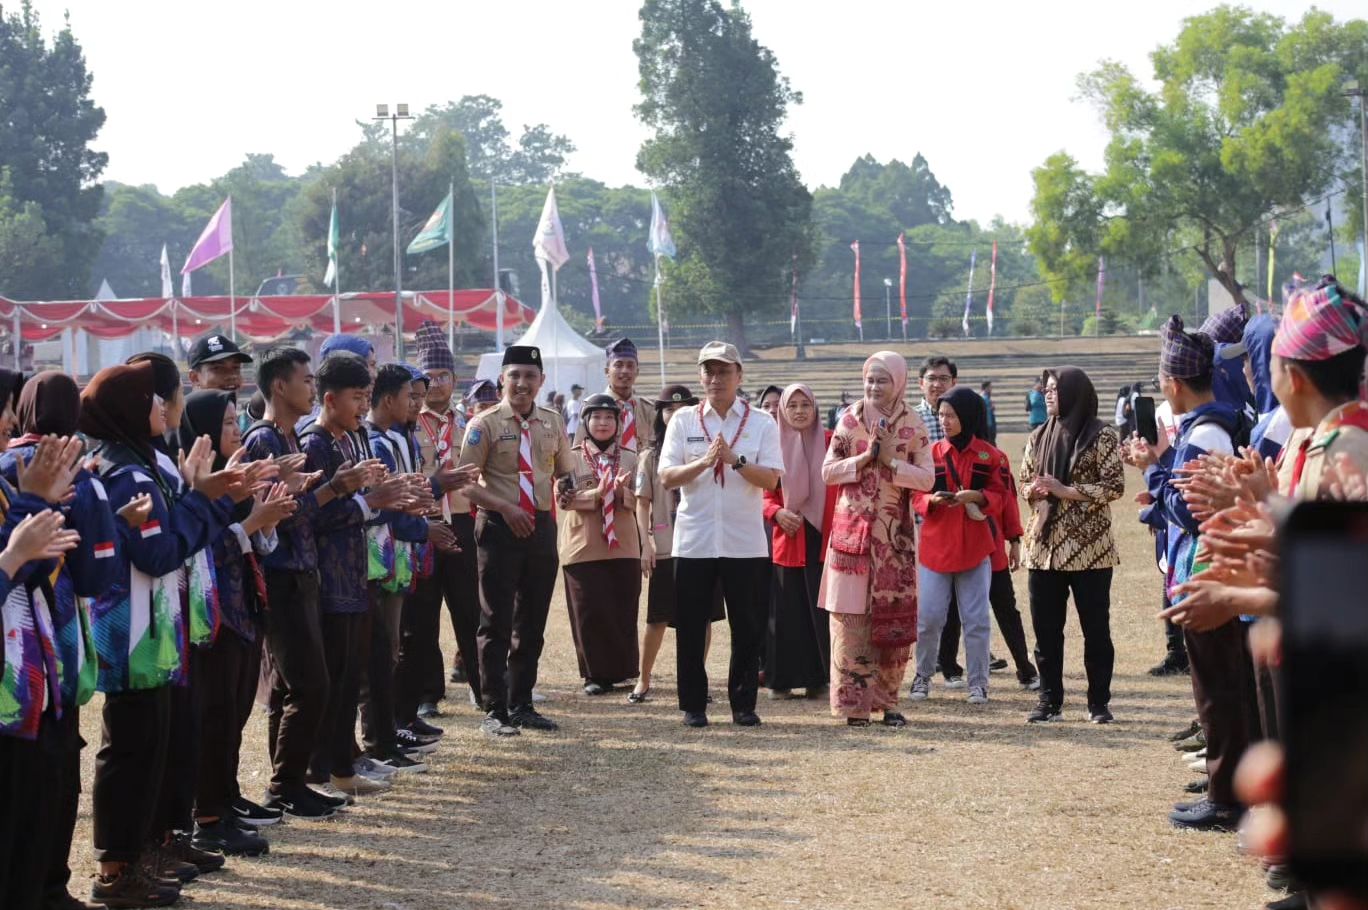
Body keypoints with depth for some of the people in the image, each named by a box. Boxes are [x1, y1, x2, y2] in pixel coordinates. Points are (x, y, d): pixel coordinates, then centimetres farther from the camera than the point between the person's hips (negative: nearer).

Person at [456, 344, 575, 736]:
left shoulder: (553, 423, 10)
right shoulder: (485, 424, -5)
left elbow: (566, 474, 19)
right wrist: (505, 508, -19)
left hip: (542, 526, 5)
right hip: (499, 528, -5)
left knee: (533, 623, 11)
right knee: (497, 623, -2)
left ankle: (521, 704, 21)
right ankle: (495, 711, 3)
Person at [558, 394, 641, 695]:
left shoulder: (629, 459, 11)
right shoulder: (572, 458, 4)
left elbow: (639, 500, 7)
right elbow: (563, 499, -7)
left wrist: (621, 491, -15)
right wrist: (598, 492, -21)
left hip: (623, 546, 2)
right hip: (584, 546, -2)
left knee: (624, 612, 1)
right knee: (590, 612, -4)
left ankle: (622, 671, 12)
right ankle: (595, 675, 5)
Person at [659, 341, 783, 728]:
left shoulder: (761, 425, 5)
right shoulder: (683, 421, 7)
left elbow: (771, 479, -6)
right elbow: (667, 477, -2)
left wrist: (734, 459, -19)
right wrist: (705, 461, -17)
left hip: (745, 543, 0)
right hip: (694, 541, 0)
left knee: (747, 627, 3)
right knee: (691, 627, 3)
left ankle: (743, 704, 13)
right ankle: (693, 705, 11)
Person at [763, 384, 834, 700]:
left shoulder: (831, 443, 3)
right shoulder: (774, 446, 5)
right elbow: (765, 495, 10)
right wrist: (777, 512, -11)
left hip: (823, 539, -1)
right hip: (787, 540, 1)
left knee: (821, 610, -1)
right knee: (786, 611, 2)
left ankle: (817, 679, 6)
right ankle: (782, 679, 9)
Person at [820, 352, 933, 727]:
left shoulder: (913, 425, 3)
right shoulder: (850, 420, 5)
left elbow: (927, 478, -2)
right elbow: (828, 471, 2)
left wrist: (891, 460, -13)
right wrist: (864, 458, -11)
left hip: (895, 533, 0)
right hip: (853, 529, 0)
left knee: (894, 618, 2)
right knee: (851, 616, -4)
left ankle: (887, 700, 13)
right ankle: (854, 702, 0)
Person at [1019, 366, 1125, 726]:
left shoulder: (1101, 436, -5)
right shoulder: (1039, 436, 11)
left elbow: (1115, 486, -10)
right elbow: (1024, 482, 17)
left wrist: (1066, 490, -17)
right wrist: (1035, 491, -7)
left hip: (1089, 548, -5)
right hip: (1044, 547, 5)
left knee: (1095, 627, 1)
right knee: (1045, 628, 6)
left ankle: (1099, 702, 9)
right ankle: (1050, 699, 15)